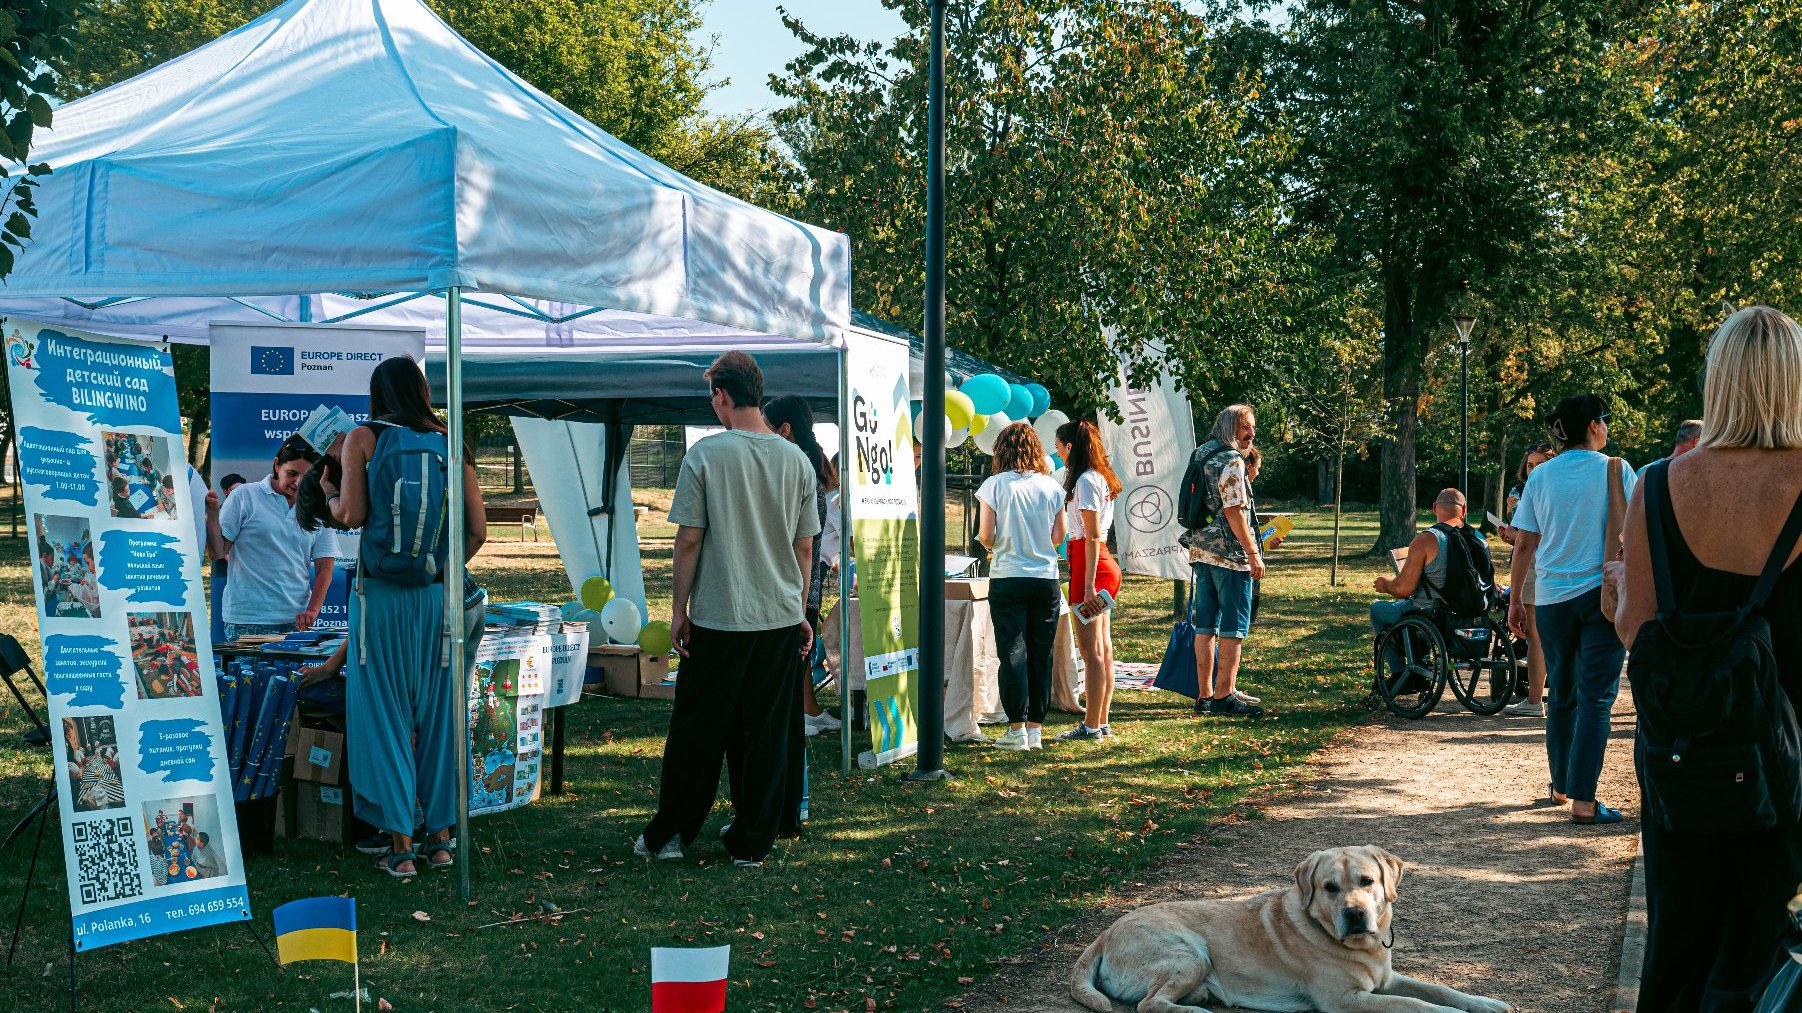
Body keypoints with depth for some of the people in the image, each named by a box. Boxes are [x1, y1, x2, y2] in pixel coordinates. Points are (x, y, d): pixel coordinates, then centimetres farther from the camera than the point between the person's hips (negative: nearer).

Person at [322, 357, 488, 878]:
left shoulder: (363, 439, -1)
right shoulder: (450, 444, 6)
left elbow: (351, 515, -11)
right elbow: (477, 530, 3)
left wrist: (328, 493, 10)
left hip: (381, 595, -3)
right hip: (438, 595, 3)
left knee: (384, 715, 4)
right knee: (438, 713, 11)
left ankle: (401, 845, 4)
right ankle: (440, 837, 17)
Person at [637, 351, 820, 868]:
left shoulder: (707, 454, -8)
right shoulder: (797, 459, 3)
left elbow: (689, 540, -8)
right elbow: (804, 547, 7)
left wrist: (678, 609, 1)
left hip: (717, 617, -3)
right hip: (780, 616, 3)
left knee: (697, 729, 7)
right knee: (766, 733, 8)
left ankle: (668, 834, 17)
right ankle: (751, 841, 13)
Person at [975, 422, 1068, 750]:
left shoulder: (995, 484, -6)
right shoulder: (1051, 487, 3)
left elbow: (985, 535, -8)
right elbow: (1059, 536, 6)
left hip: (1008, 578, -3)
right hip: (1046, 578, 3)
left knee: (1013, 653, 1)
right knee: (1041, 654, 7)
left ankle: (1017, 729, 0)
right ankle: (1035, 727, 10)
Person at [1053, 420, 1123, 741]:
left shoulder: (1085, 480, -14)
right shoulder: (1100, 477, 16)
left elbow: (1092, 536, -19)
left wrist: (1088, 586, -21)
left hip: (1090, 565, -10)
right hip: (1105, 562, 10)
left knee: (1091, 650, -5)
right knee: (1103, 648, 11)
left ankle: (1091, 726, -2)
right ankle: (1101, 722, 17)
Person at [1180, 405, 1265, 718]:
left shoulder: (1202, 456, 14)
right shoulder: (1232, 461, -13)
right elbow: (1234, 511, -17)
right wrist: (1253, 552, -14)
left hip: (1202, 551, 9)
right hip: (1229, 553, -9)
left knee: (1206, 626, 10)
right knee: (1234, 628, -3)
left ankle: (1205, 695, 13)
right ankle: (1224, 696, -4)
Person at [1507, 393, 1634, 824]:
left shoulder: (1540, 476, 4)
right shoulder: (1616, 470, -4)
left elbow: (1523, 545, 5)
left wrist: (1516, 600, 12)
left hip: (1551, 598, 3)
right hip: (1602, 595, -3)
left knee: (1562, 695, 17)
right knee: (1596, 696, -4)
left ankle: (1561, 785, 27)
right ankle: (1583, 800, -10)